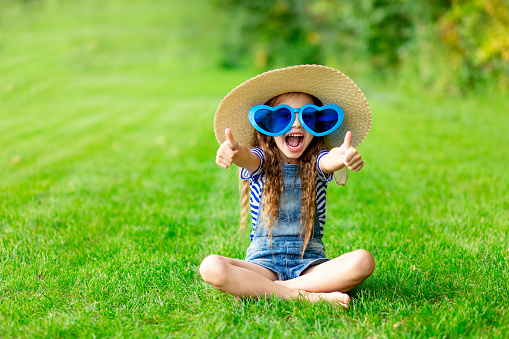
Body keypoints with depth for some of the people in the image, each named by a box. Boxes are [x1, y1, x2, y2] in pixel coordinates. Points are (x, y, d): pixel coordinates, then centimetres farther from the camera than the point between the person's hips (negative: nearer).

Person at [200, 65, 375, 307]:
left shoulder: (316, 163, 4)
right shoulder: (261, 162, 2)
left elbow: (330, 160, -21)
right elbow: (248, 159, -22)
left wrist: (343, 157, -47)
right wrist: (234, 152, -48)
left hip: (310, 263, 1)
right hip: (263, 263, -1)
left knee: (363, 261, -27)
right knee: (211, 267, -28)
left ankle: (259, 289, -21)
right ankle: (306, 295, -28)